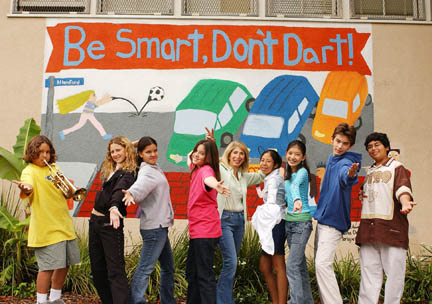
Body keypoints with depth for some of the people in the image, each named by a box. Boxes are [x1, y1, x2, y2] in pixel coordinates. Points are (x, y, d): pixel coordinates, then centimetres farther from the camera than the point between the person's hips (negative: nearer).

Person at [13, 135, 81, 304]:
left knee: (65, 264, 14)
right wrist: (25, 188, -52)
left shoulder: (54, 168, 15)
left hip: (64, 225, 7)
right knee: (48, 267, -7)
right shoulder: (29, 171, -6)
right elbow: (29, 186, -29)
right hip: (46, 228, -7)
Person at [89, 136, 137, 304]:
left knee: (115, 269, -9)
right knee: (97, 268, 14)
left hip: (110, 223, -8)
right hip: (95, 219, 9)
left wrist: (114, 207, -47)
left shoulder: (128, 173, -11)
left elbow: (120, 191, -30)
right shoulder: (108, 168, 13)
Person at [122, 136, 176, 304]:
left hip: (160, 225, 10)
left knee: (168, 267, 18)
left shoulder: (154, 169, 15)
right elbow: (141, 184, -34)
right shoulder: (147, 171, -14)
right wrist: (132, 193, -54)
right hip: (154, 227, -10)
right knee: (145, 269, -9)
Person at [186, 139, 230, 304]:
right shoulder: (196, 169, 12)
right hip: (197, 229, 10)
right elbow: (190, 157, 38)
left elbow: (208, 179, -43)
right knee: (192, 273, 20)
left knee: (204, 274, -8)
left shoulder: (206, 169, -16)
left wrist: (216, 186, -62)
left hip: (205, 229, -10)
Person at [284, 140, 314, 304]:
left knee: (292, 266, -12)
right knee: (300, 265, 15)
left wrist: (297, 200, -52)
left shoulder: (302, 172, -12)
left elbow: (296, 185, -34)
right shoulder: (287, 174, 12)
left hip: (302, 222, -8)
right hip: (289, 221, 8)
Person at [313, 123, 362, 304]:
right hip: (323, 217, 9)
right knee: (319, 264, 14)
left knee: (323, 264, -17)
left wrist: (350, 175, -64)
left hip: (334, 220, -9)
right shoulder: (332, 158, 10)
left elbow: (344, 176, -41)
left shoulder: (346, 162, -16)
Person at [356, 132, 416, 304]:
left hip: (391, 227, -5)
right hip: (368, 228, 6)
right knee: (369, 272, 7)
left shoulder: (397, 168, 4)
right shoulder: (369, 171, 23)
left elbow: (403, 188, -15)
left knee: (394, 272, -3)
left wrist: (405, 203, -36)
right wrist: (363, 194, 15)